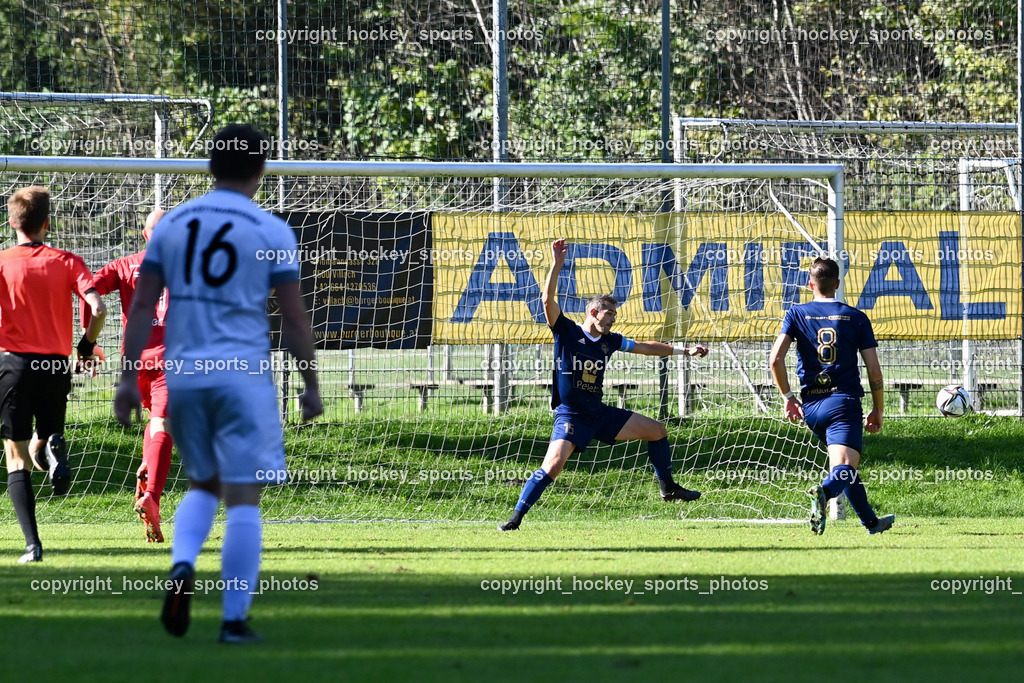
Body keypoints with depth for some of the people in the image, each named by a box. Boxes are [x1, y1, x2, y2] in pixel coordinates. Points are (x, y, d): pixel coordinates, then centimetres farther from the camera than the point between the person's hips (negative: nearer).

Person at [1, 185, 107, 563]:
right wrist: (87, 345, 10)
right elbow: (98, 308, -10)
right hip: (56, 367, 2)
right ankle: (52, 448, -19)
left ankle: (32, 543, -8)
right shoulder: (67, 262, 1)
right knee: (39, 450, 20)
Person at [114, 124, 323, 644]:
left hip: (182, 374, 4)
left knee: (203, 484, 20)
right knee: (243, 497, 0)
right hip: (244, 375, -4)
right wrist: (310, 385, 7)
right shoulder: (272, 232, -3)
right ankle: (234, 618, -2)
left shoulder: (171, 224, 7)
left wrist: (128, 377, 8)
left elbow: (142, 306, 5)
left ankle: (182, 565, -6)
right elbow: (294, 318, -3)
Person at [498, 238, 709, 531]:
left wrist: (684, 351, 21)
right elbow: (548, 299, -20)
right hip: (571, 416, -6)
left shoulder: (609, 341, 8)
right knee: (553, 466, -24)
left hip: (599, 413, 6)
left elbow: (645, 347, 20)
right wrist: (557, 264, -28)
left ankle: (668, 488, 25)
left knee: (656, 430, 7)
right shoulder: (567, 333, -8)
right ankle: (516, 517, -14)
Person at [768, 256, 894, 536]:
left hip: (811, 406, 3)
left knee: (843, 467, 22)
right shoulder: (856, 318, 4)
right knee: (845, 468, -15)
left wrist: (788, 397, 7)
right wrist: (877, 411, 14)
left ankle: (871, 521, 32)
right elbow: (874, 371, 2)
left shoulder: (797, 314, 5)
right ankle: (823, 492, -48)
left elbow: (776, 359, -6)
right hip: (845, 402, -3)